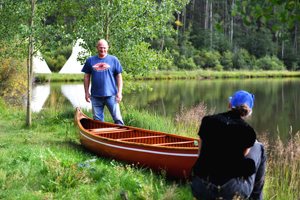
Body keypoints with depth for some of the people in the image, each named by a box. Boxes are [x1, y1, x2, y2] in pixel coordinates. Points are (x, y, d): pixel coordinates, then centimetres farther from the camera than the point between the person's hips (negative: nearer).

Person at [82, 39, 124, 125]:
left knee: (117, 118, -5)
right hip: (95, 96, 2)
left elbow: (119, 77, 6)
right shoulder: (90, 60, 9)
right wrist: (86, 92, 8)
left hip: (111, 95, -2)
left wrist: (119, 92, -2)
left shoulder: (114, 60, 6)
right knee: (97, 120, 8)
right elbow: (86, 77, 13)